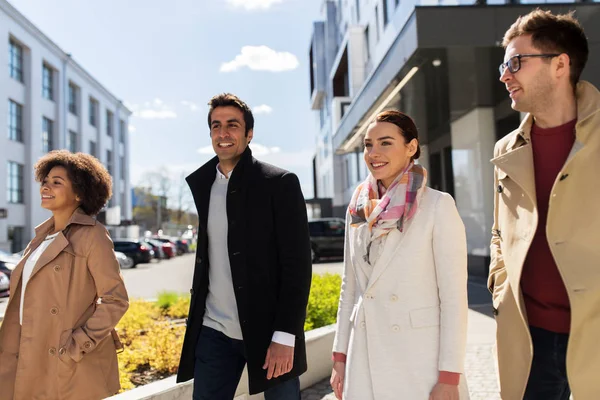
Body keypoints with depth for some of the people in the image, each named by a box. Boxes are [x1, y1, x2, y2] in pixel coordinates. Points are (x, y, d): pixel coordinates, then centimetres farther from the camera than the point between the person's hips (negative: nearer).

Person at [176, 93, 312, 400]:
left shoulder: (280, 183, -8)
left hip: (267, 330, -4)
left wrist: (285, 335, -16)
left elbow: (298, 263, -11)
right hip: (214, 331, 4)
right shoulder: (201, 183, 9)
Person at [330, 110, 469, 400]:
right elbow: (350, 287, 10)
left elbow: (454, 296, -10)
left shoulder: (438, 206, -9)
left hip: (420, 359, -4)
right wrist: (340, 356, 8)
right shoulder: (358, 209, 5)